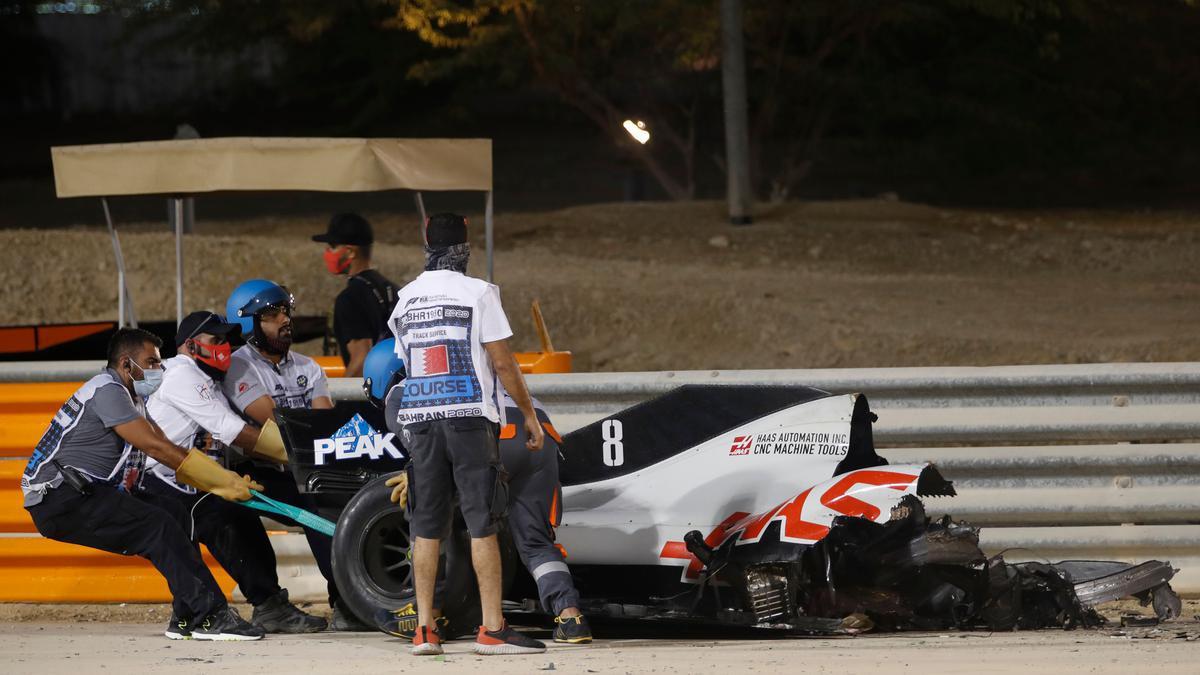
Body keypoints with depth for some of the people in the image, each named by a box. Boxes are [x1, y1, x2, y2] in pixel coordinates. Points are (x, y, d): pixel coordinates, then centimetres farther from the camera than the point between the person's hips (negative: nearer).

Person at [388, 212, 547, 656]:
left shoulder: (406, 299, 10)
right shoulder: (477, 294, -7)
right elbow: (503, 363, -7)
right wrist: (529, 414, 3)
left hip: (420, 419, 5)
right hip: (470, 418, -5)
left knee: (426, 527, 8)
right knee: (482, 523, -4)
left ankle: (424, 629, 6)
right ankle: (492, 629, -7)